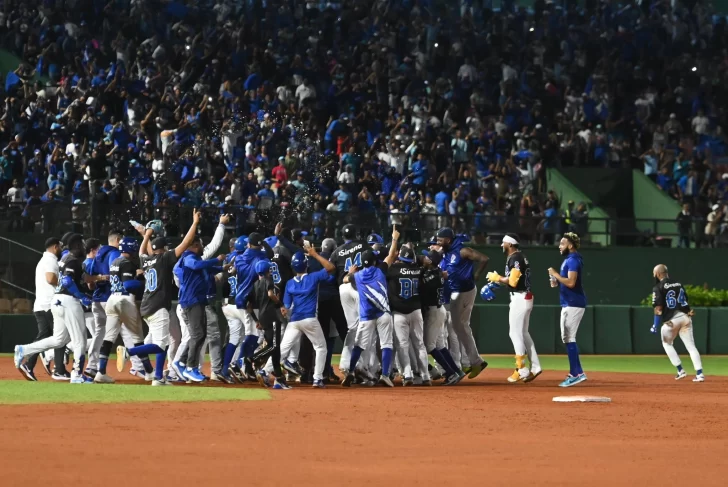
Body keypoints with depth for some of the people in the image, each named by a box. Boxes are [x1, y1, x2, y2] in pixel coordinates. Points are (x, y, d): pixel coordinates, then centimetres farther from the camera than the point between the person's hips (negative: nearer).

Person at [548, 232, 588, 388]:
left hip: (573, 304, -11)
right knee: (567, 338, 13)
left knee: (569, 338, -13)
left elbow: (571, 282, -25)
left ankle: (576, 374, -15)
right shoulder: (569, 259, 17)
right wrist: (557, 282, 10)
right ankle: (577, 373, 16)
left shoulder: (573, 260, -15)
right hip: (569, 304, 11)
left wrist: (555, 274, -15)